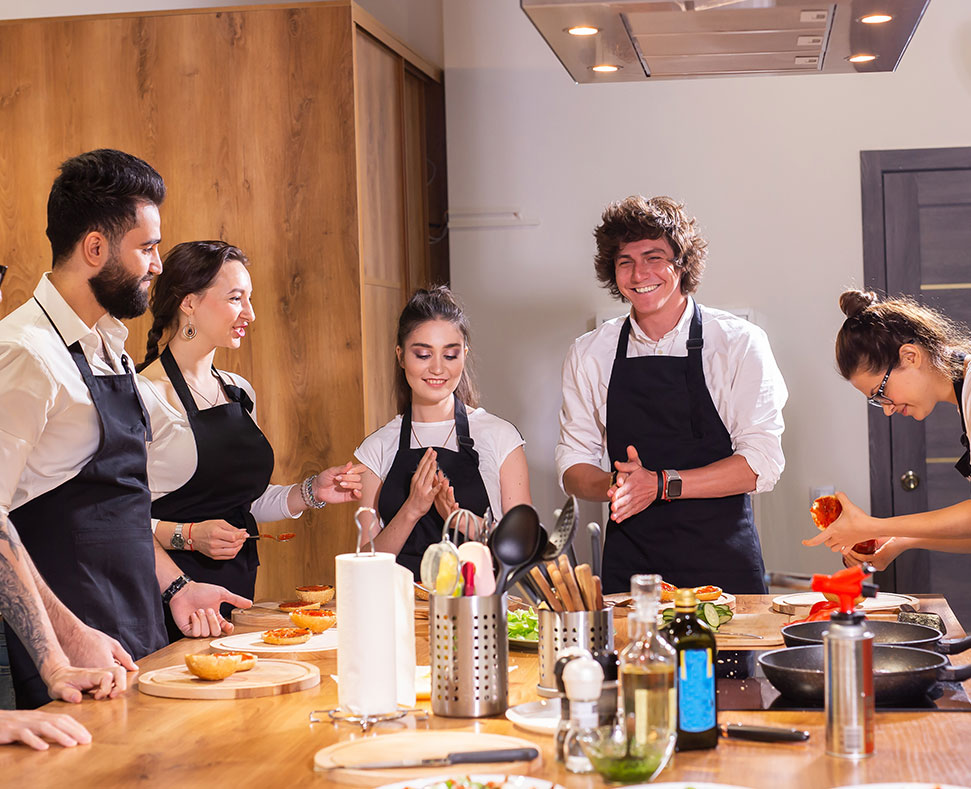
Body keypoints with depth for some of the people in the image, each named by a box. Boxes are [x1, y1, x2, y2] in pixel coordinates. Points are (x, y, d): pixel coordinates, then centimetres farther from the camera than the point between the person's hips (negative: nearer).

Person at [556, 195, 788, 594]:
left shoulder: (739, 343, -3)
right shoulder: (589, 355, 5)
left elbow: (762, 464, -9)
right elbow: (572, 465, 9)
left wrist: (661, 484, -18)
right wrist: (616, 484, -14)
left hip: (722, 562, -2)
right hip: (629, 563, 2)